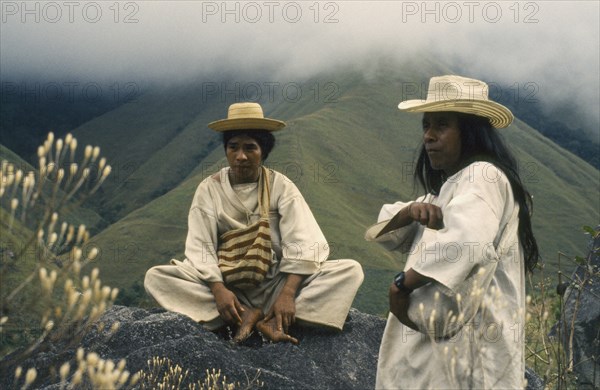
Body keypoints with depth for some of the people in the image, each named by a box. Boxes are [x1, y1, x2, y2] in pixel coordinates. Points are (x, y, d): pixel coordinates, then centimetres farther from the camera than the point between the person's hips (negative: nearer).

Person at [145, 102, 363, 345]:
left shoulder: (281, 186, 0)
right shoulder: (210, 189, 1)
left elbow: (303, 244, -11)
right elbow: (200, 247, -8)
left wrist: (287, 294, -26)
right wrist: (218, 289, -27)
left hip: (276, 282, 0)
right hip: (228, 286, 0)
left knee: (351, 270, -20)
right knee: (155, 278, -23)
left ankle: (273, 318, -32)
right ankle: (245, 315, -28)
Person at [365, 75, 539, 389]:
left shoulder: (482, 175, -12)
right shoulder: (449, 185, 19)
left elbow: (463, 242, -31)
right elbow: (383, 232, 14)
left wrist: (402, 284, -19)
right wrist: (410, 212, -8)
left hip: (465, 339, -9)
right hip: (441, 333, 9)